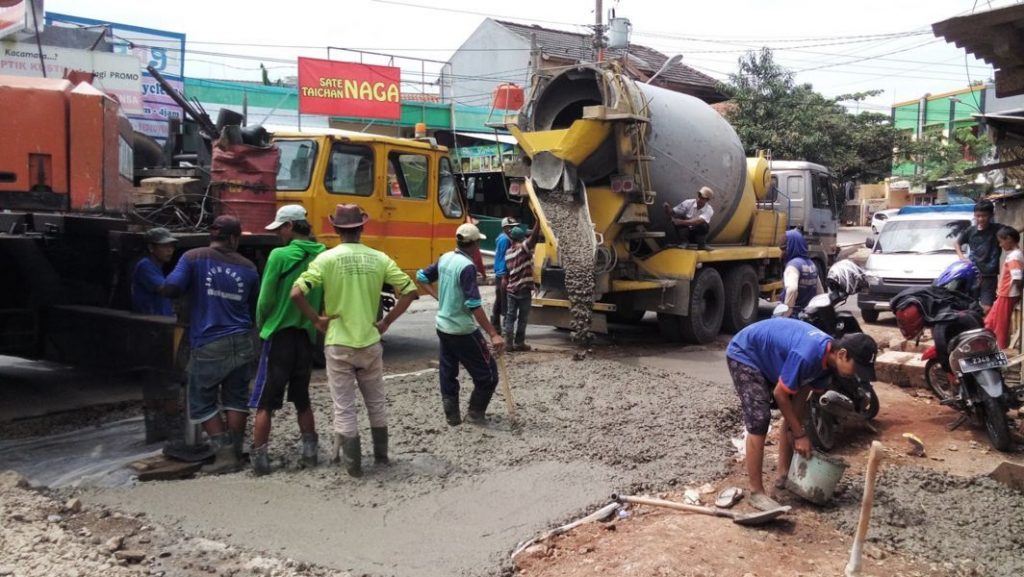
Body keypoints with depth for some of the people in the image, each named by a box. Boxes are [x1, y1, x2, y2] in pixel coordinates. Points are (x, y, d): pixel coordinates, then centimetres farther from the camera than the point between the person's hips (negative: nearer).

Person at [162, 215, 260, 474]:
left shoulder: (193, 258, -3)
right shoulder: (247, 267, 6)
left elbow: (170, 288, -13)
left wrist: (191, 289, 8)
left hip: (208, 345, -3)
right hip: (241, 343, 3)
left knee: (203, 402, 9)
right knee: (236, 399, 13)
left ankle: (224, 453, 3)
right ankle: (235, 452, 15)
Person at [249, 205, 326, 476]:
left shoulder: (279, 255, -14)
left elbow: (265, 299, -9)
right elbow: (324, 299, 5)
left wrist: (262, 326, 8)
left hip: (279, 334, -5)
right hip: (307, 335, 5)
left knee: (264, 400, 5)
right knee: (302, 397, 18)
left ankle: (259, 457, 5)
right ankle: (309, 451, 21)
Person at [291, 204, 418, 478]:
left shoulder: (327, 258, -9)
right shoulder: (379, 258, -1)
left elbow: (297, 293, -18)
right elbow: (410, 291, -3)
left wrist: (317, 319, -5)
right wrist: (386, 322, 3)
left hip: (338, 344, -3)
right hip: (370, 342, 3)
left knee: (344, 407, 7)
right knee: (376, 402, 20)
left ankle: (353, 464, 12)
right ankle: (381, 455, 31)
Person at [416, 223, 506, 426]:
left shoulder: (445, 258, 2)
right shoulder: (467, 266, -21)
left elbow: (421, 277, 15)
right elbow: (473, 305, -26)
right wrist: (493, 335, -26)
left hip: (443, 327, 8)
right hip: (463, 331, -8)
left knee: (448, 373, 15)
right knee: (488, 374, 5)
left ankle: (452, 415, 20)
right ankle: (475, 412, 13)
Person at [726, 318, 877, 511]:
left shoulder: (829, 357, -10)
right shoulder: (807, 355, -37)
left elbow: (802, 392, -1)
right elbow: (779, 394, -26)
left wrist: (797, 430, -5)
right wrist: (800, 435, -18)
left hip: (768, 356, 9)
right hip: (744, 355, -9)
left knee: (793, 416, 9)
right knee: (759, 420, -17)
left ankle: (783, 474, 22)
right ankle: (756, 492, -9)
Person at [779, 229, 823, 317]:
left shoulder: (793, 264, -16)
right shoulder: (811, 264, 12)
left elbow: (792, 289, -33)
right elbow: (820, 292, 19)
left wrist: (785, 314, -30)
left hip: (795, 315, -9)